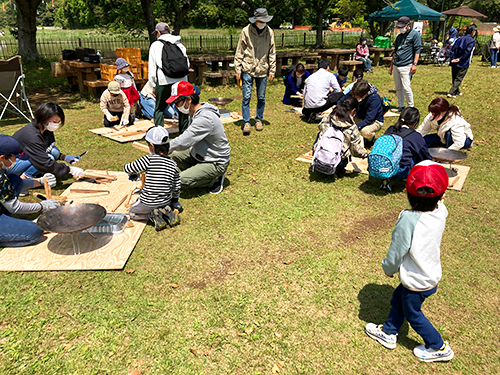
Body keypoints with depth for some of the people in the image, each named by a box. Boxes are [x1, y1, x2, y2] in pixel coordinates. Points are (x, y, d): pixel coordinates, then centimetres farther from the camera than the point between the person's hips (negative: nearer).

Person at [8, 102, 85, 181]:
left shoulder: (46, 130, -6)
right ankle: (24, 177, -10)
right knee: (50, 157, -25)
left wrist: (64, 157, -5)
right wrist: (70, 169, -31)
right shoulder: (32, 135, -31)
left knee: (55, 152, -10)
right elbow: (46, 164, -32)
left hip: (26, 158, 9)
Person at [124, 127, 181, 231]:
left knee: (132, 212, 25)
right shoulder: (173, 164, -3)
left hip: (147, 202, -4)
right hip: (165, 202, 5)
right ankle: (166, 211, 6)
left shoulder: (148, 159, -17)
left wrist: (134, 174, 17)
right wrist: (175, 202, 22)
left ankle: (152, 215, -1)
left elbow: (127, 169, -6)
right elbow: (176, 187, 5)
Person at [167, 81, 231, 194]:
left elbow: (183, 143, -32)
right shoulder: (196, 112, 3)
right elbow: (187, 137, 15)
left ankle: (215, 179, -1)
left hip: (217, 163, -10)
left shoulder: (205, 118, -30)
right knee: (176, 155, 8)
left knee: (183, 180, -21)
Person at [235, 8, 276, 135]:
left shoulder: (269, 32, 3)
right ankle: (246, 122, 4)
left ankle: (259, 120, 25)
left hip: (262, 70, 2)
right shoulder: (246, 31, -4)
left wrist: (272, 70, 6)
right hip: (247, 70, -2)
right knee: (246, 97, -4)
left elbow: (272, 53, 9)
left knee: (261, 98, 9)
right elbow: (239, 52, 0)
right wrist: (238, 69, -4)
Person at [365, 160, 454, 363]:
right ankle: (388, 333, 46)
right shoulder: (441, 211, -18)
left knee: (412, 313, 20)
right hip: (432, 273, 7)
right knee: (398, 299, 26)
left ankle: (439, 348, 39)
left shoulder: (409, 219, -35)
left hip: (417, 282, -7)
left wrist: (388, 269, -4)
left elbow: (396, 252, -20)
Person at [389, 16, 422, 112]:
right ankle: (401, 106, 17)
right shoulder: (399, 36, 20)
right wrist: (391, 65, 21)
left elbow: (417, 50, -7)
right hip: (396, 65, 7)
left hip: (406, 66, -7)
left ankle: (410, 107, 1)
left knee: (406, 87, -11)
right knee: (398, 88, 8)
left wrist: (414, 64, -17)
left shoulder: (415, 34, 0)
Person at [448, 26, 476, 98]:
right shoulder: (472, 40, -4)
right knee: (458, 79, -2)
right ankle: (451, 93, -12)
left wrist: (452, 59, -3)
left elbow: (453, 49, 5)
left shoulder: (459, 39, 13)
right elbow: (467, 51, -16)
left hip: (454, 63, 6)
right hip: (463, 64, -6)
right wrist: (460, 59, -14)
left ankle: (457, 91, 31)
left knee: (454, 78, 16)